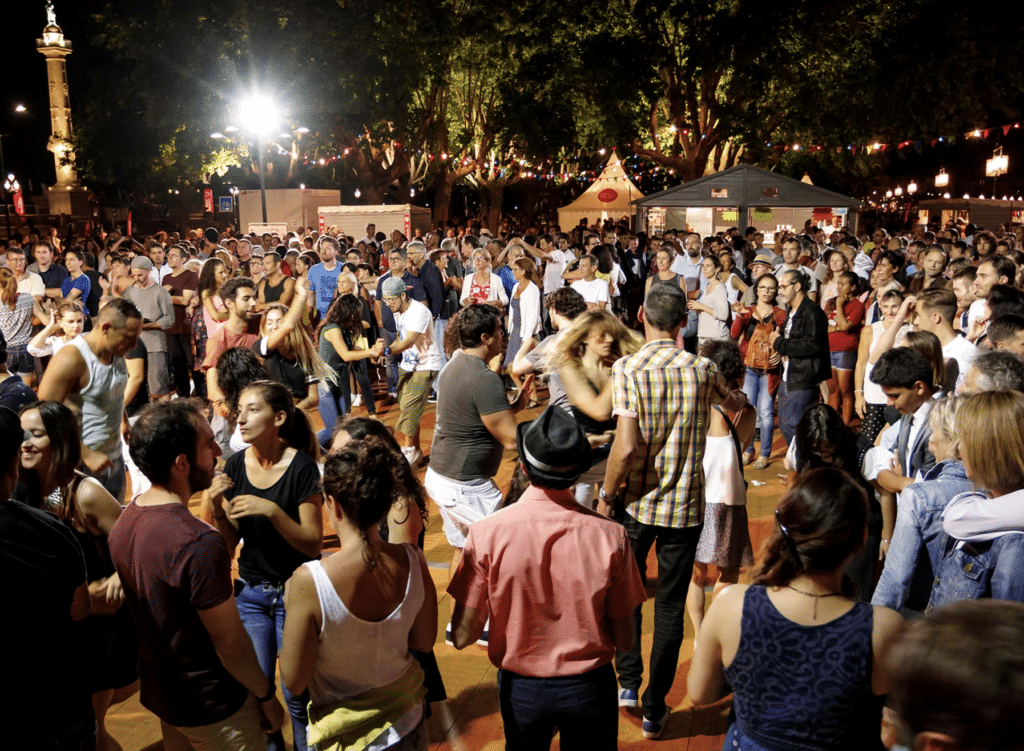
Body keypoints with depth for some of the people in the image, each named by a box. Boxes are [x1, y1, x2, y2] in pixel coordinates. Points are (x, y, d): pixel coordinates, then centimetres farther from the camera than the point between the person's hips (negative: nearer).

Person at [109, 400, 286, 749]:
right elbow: (230, 644, -24)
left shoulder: (123, 522, -5)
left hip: (158, 694, 8)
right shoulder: (199, 543, -32)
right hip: (213, 707, -8)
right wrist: (267, 697, -10)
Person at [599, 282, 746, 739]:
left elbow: (627, 446, -21)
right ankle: (655, 711, 21)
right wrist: (737, 397, 43)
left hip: (637, 502, -2)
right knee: (670, 606, 12)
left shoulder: (627, 369, -13)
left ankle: (627, 682, 24)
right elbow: (736, 404, 19)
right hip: (686, 505, 2)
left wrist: (606, 495, -7)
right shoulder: (702, 370, -3)